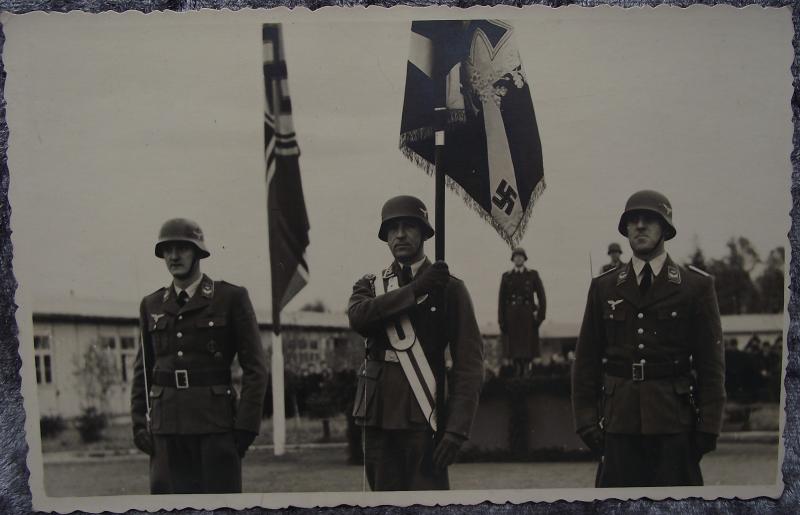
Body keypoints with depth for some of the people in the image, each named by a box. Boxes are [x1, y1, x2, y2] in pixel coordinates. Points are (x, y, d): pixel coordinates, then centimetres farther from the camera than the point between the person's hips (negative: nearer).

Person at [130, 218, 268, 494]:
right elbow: (142, 370, 17)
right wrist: (139, 423, 7)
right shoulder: (151, 305, 13)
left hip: (215, 422, -3)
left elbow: (255, 367, -1)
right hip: (165, 427, 3)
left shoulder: (231, 298, 1)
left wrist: (246, 425, -8)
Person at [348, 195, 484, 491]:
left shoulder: (449, 288, 1)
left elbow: (469, 363, -4)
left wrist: (457, 429, -12)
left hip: (424, 419, -3)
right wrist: (415, 289, -14)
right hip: (379, 417, 4)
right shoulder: (370, 285, 12)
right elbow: (358, 316, -13)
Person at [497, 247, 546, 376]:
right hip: (511, 317, 1)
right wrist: (501, 321, -1)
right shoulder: (506, 276, 9)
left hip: (528, 318, -1)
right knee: (514, 351, -1)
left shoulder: (533, 275, 7)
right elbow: (501, 300, 6)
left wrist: (540, 316, -6)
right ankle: (517, 375, 5)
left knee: (527, 350, -4)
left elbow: (541, 297, 4)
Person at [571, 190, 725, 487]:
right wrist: (586, 419, 2)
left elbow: (712, 362, 1)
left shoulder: (697, 286, 4)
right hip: (619, 424, 2)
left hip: (674, 423, -1)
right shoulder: (604, 288, 9)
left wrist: (708, 426, -4)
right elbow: (586, 359, 9)